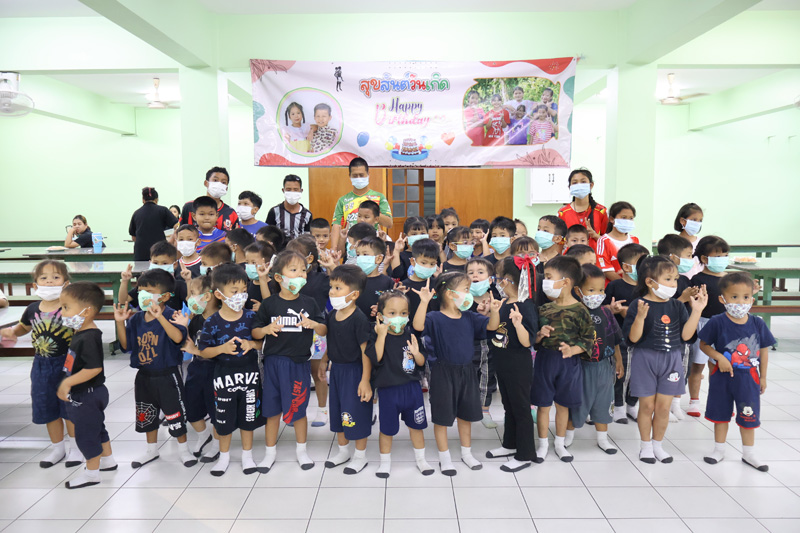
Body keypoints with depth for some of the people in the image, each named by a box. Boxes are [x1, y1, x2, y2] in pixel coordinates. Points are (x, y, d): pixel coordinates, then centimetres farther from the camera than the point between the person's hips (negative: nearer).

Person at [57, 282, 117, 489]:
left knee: (85, 434, 5)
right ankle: (107, 460, 39)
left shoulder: (88, 338, -28)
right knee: (97, 427, 23)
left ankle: (92, 473, 21)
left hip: (87, 395, -10)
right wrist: (68, 383, 17)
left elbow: (94, 368, -33)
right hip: (91, 393, 10)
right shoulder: (80, 333, 4)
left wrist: (67, 383, -26)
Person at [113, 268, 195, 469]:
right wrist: (120, 322, -7)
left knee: (175, 414, 5)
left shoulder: (171, 315, -17)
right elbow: (126, 345, 4)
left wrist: (160, 317, -43)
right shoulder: (136, 318, 1)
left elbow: (178, 337, -35)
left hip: (167, 376, -6)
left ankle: (183, 450, 26)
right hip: (144, 376, 6)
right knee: (146, 414, 21)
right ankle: (152, 450, 41)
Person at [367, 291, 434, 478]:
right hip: (388, 390, -2)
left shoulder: (411, 335, -3)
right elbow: (375, 358, -25)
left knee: (416, 425, 16)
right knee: (387, 428, 11)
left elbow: (422, 363, 0)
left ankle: (420, 459, 37)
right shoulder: (377, 335, -10)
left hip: (412, 388, 3)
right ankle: (385, 461, 33)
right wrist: (382, 335, -28)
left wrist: (416, 353, -21)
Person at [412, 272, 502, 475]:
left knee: (466, 414, 19)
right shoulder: (435, 318, -16)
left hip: (466, 372, 6)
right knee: (442, 416, 6)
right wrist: (424, 302, -45)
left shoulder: (469, 317, 3)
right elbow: (418, 325, -33)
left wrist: (495, 311, -17)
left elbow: (491, 326, 2)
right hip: (444, 373, -5)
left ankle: (466, 453, 38)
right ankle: (444, 457, 25)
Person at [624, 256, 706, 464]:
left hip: (672, 360, 4)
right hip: (645, 359, -4)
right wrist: (640, 317, -30)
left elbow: (686, 335, -1)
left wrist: (697, 310, -7)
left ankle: (657, 444, 28)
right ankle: (645, 445, 25)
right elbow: (633, 338, -14)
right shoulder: (638, 305, -11)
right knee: (647, 406, 6)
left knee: (664, 407, 9)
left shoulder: (677, 306, 3)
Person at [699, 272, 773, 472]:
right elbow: (704, 345, -6)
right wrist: (719, 357, -21)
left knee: (749, 416, 12)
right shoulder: (717, 322, -14)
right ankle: (719, 449, 30)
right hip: (722, 376, -1)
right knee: (720, 413, 13)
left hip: (748, 377, 2)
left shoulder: (758, 324, -6)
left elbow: (763, 350, 3)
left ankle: (748, 453, 30)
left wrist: (763, 377, 5)